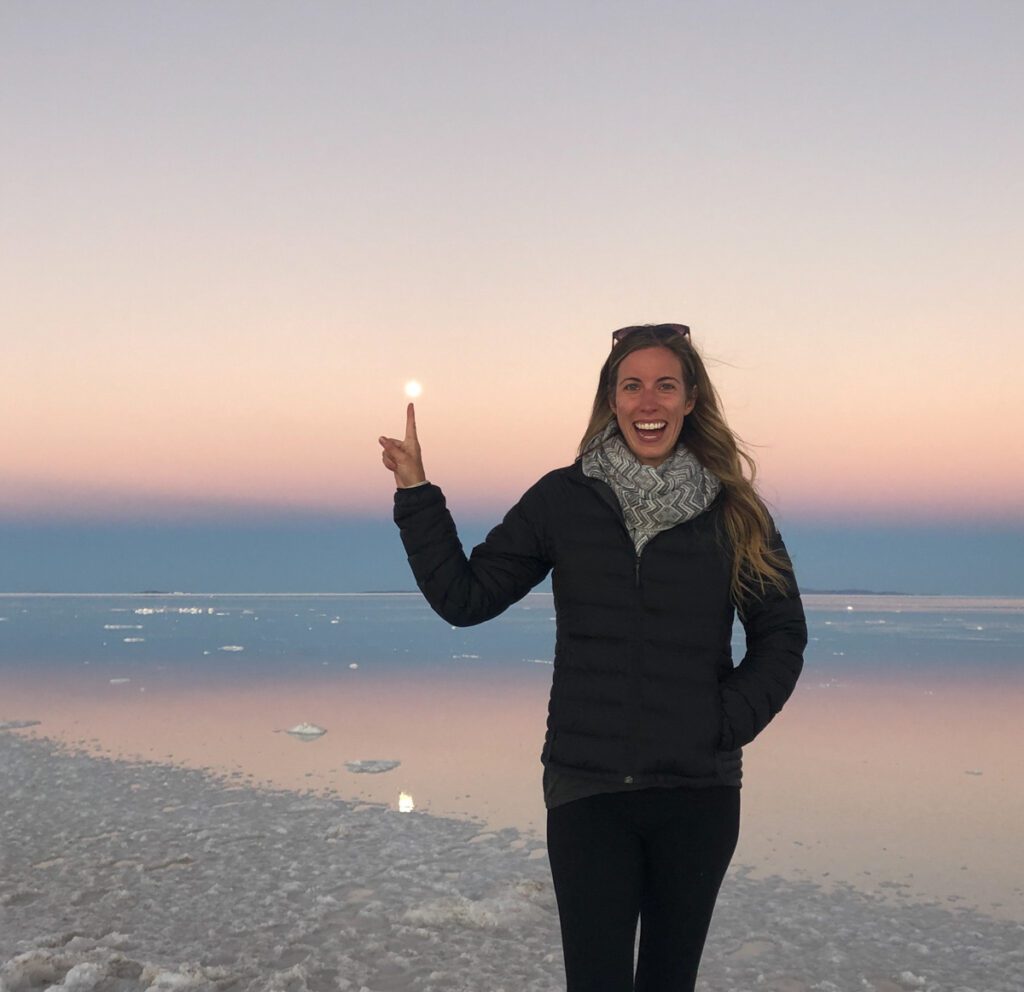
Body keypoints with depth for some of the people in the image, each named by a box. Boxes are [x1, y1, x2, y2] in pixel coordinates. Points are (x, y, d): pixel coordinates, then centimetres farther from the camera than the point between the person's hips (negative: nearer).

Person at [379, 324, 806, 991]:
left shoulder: (733, 509, 1)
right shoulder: (563, 498, -1)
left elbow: (782, 634, 9)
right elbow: (465, 598, 0)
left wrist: (732, 722, -3)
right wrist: (416, 494, -6)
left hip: (700, 789, 2)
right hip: (588, 788, -1)